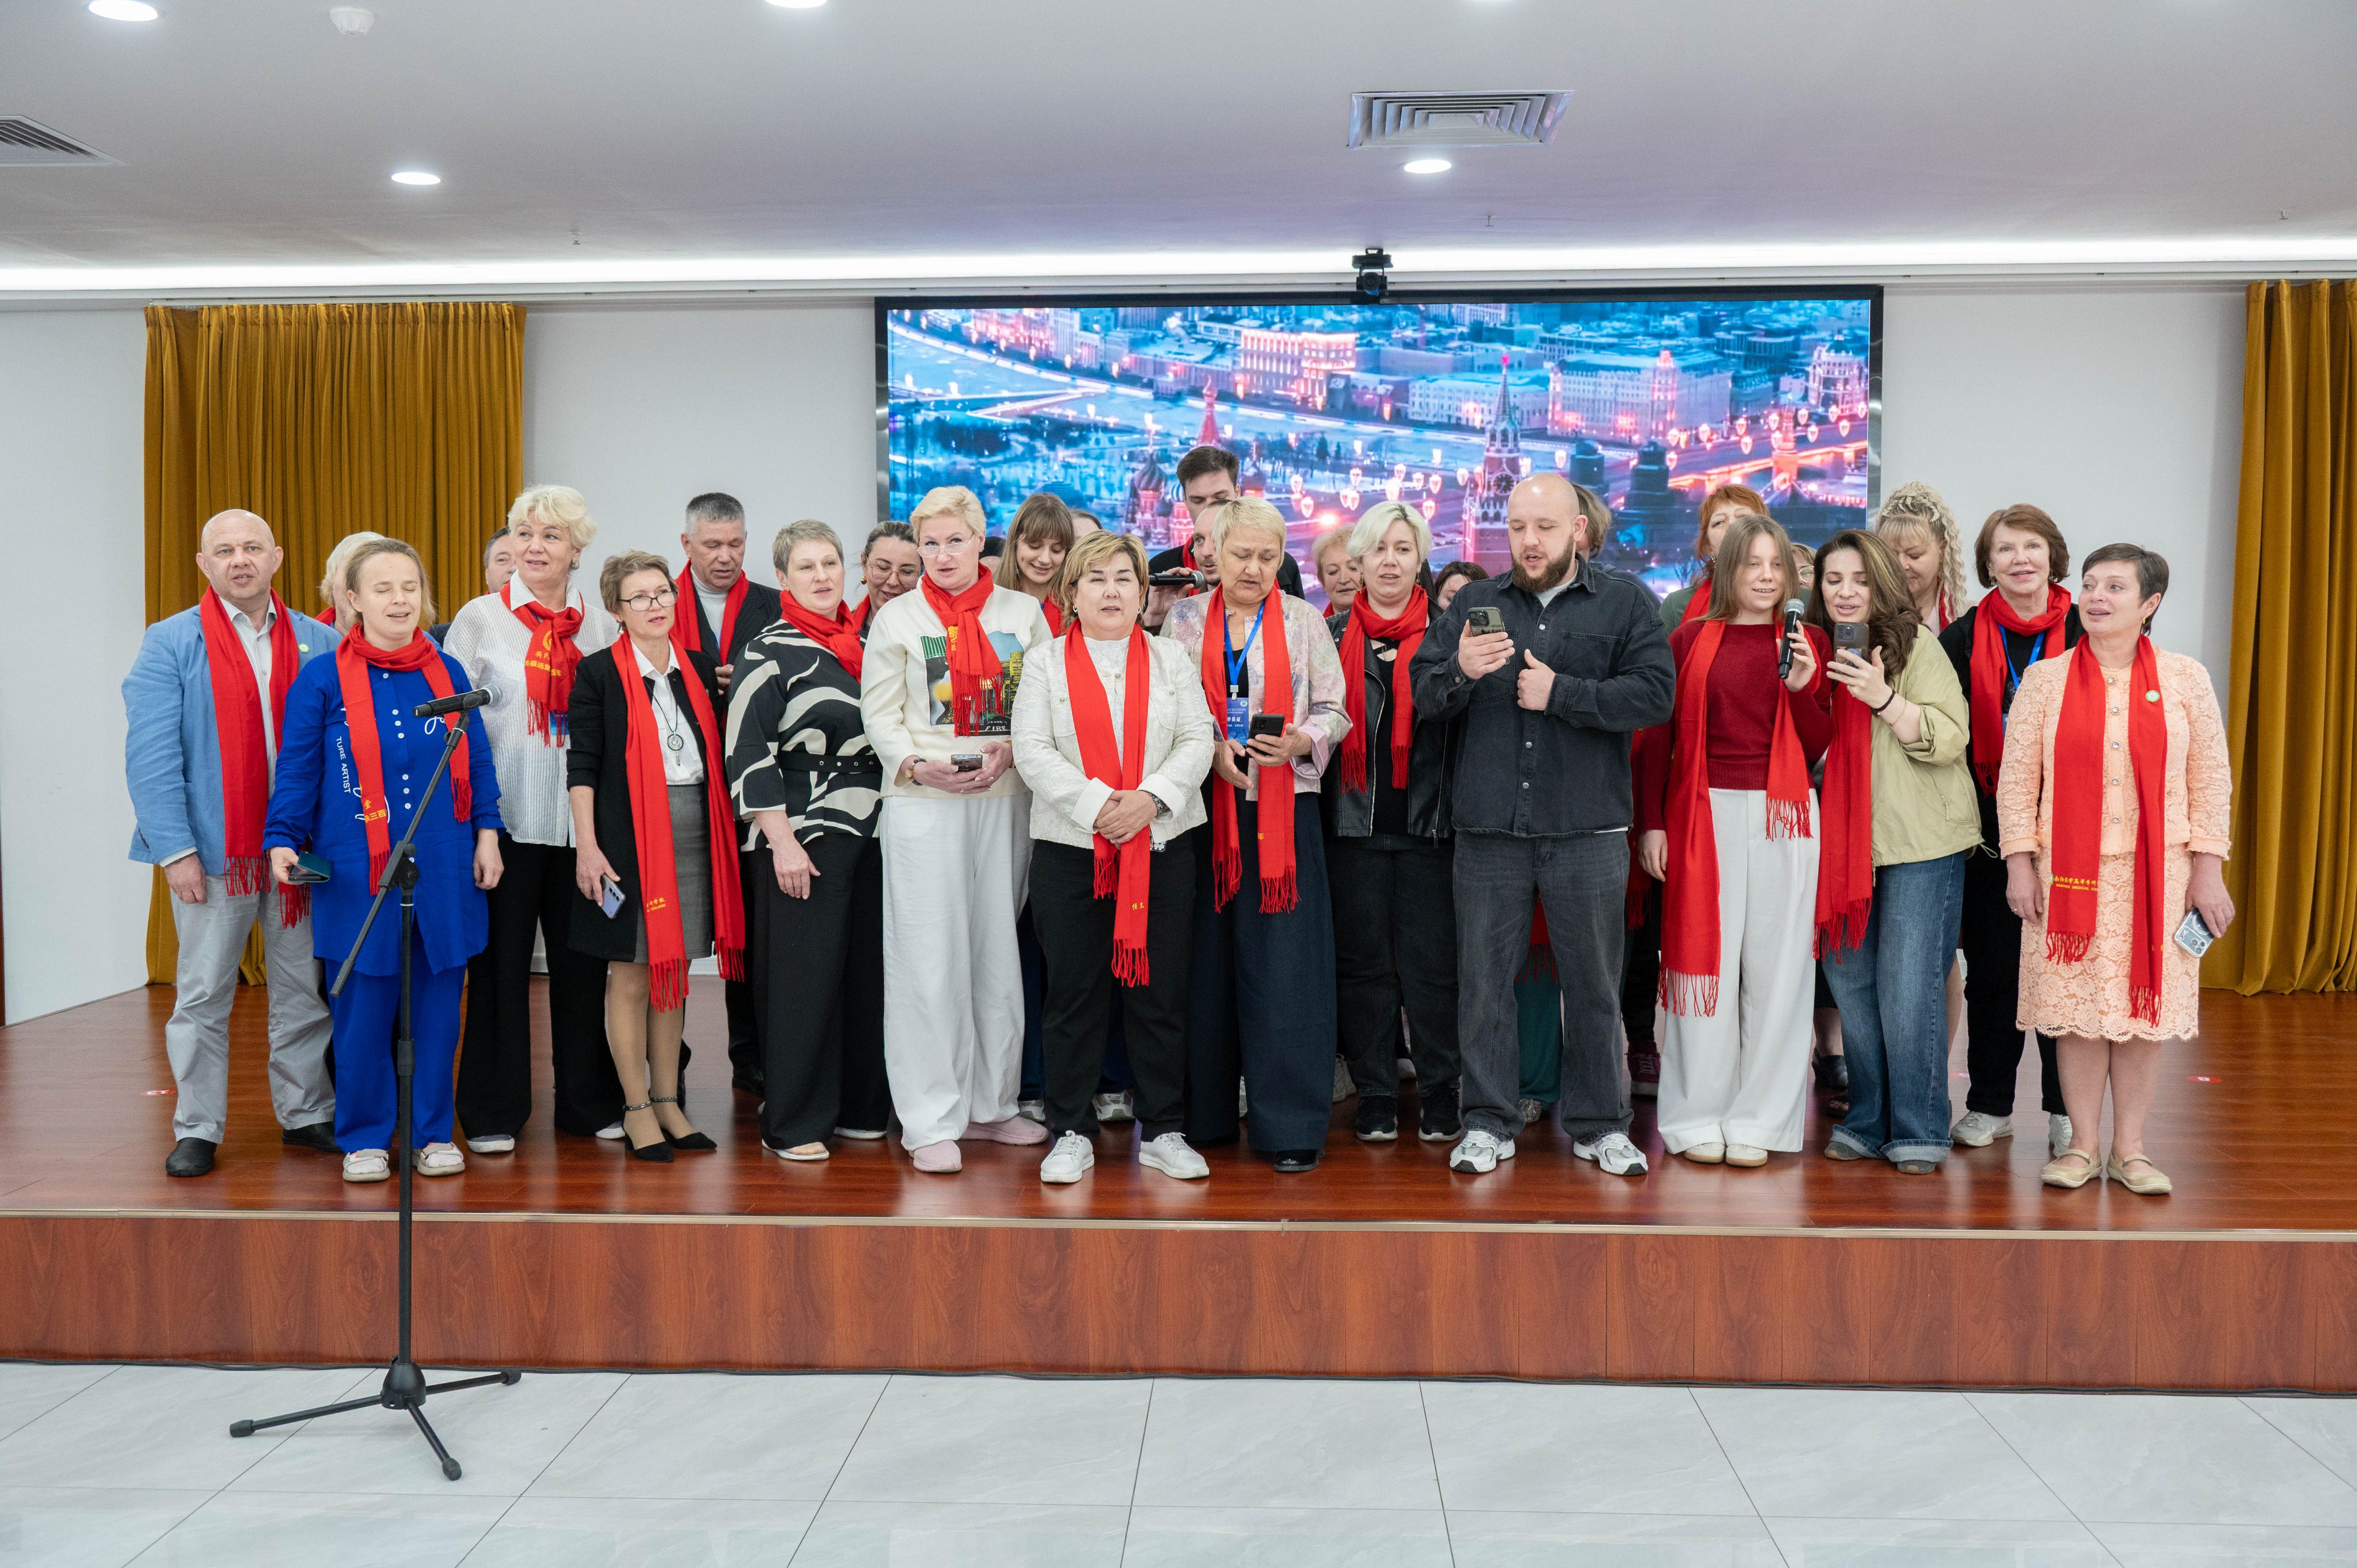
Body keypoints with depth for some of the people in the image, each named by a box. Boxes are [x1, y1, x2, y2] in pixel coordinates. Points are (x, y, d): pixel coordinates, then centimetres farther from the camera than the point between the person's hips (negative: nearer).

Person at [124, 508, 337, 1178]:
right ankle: (197, 1130, 16)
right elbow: (150, 755, -5)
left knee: (305, 988, 9)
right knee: (203, 995, 6)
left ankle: (308, 1115, 22)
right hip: (212, 849, -2)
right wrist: (176, 849, -13)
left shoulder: (319, 644, 7)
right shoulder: (170, 644, 0)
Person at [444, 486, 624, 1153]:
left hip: (582, 817, 2)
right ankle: (493, 1112, 15)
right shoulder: (480, 617, 4)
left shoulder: (601, 625, 10)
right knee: (501, 961, 3)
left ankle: (589, 1101, 21)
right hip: (507, 816, -2)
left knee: (583, 959, 8)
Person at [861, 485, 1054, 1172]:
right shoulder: (896, 619, 6)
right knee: (929, 958, -4)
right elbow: (880, 715, 3)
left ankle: (990, 1104, 19)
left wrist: (1009, 752, -10)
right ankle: (931, 1121, 3)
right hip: (922, 803, -2)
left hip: (1006, 800, 2)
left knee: (999, 951, 6)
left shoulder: (1023, 613, 10)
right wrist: (918, 765, -15)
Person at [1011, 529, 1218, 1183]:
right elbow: (1032, 751, -3)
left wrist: (1149, 798, -14)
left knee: (1160, 991, 4)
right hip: (1069, 846, -1)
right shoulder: (1046, 663, 7)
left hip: (1163, 846, 1)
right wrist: (1096, 804, -16)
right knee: (1073, 993, 3)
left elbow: (1198, 739, 2)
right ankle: (1072, 1134, 14)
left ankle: (1163, 1131, 16)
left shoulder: (1173, 658, 11)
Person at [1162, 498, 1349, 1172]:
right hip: (1202, 808, 1)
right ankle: (1201, 1112, 16)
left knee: (1284, 962, -4)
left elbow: (1334, 711, 7)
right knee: (1205, 957, 4)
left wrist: (1300, 742, -13)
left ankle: (1292, 1124, 3)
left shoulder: (1304, 621, 9)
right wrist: (1210, 750, -10)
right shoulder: (1183, 619, 11)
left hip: (1284, 807, -1)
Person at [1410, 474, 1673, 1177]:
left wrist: (1561, 692, -12)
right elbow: (1423, 697, 3)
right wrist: (1460, 672, -18)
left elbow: (1654, 695, -7)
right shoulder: (1473, 603, 11)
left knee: (1592, 982, 8)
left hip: (1588, 829, -1)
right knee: (1485, 979, 6)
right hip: (1489, 827, 2)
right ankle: (1488, 1122, 18)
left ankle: (1599, 1124, 21)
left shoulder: (1626, 602, 5)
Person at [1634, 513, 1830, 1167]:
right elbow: (1657, 737, 6)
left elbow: (1818, 748, 4)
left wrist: (1802, 687, -11)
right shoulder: (1689, 639, 6)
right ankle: (1699, 1118, 10)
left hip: (1782, 817, 1)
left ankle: (1758, 1120, 11)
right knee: (1702, 960, 1)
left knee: (1774, 965, 2)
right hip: (1703, 814, -1)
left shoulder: (1808, 643, 8)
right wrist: (1651, 822, -1)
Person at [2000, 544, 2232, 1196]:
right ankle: (2082, 1146, 15)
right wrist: (2019, 864, -3)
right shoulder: (2045, 679, 2)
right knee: (2077, 1007, 2)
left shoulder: (2185, 679, 3)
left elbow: (2211, 780, 4)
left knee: (2144, 1005, 4)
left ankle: (2130, 1149, 16)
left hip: (2157, 871, 0)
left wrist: (2207, 871, -1)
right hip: (2070, 870, 0)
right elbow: (2016, 778, 2)